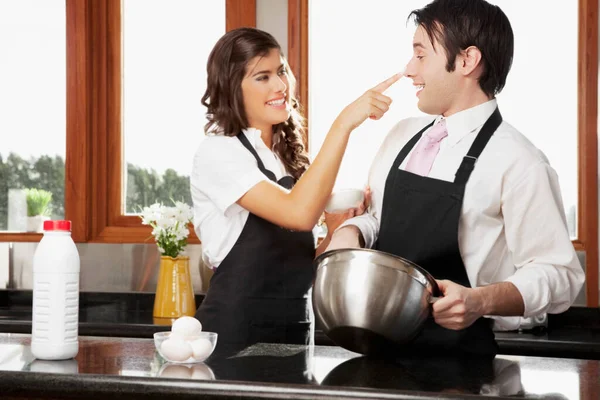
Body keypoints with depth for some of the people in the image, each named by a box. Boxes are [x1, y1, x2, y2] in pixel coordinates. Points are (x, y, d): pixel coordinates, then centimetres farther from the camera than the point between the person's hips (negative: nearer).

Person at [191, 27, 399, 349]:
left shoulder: (290, 158, 11)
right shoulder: (218, 152, -12)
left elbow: (296, 263, 13)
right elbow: (299, 214, -29)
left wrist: (339, 232, -5)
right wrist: (344, 122, -28)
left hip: (294, 329, 7)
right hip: (234, 331, -7)